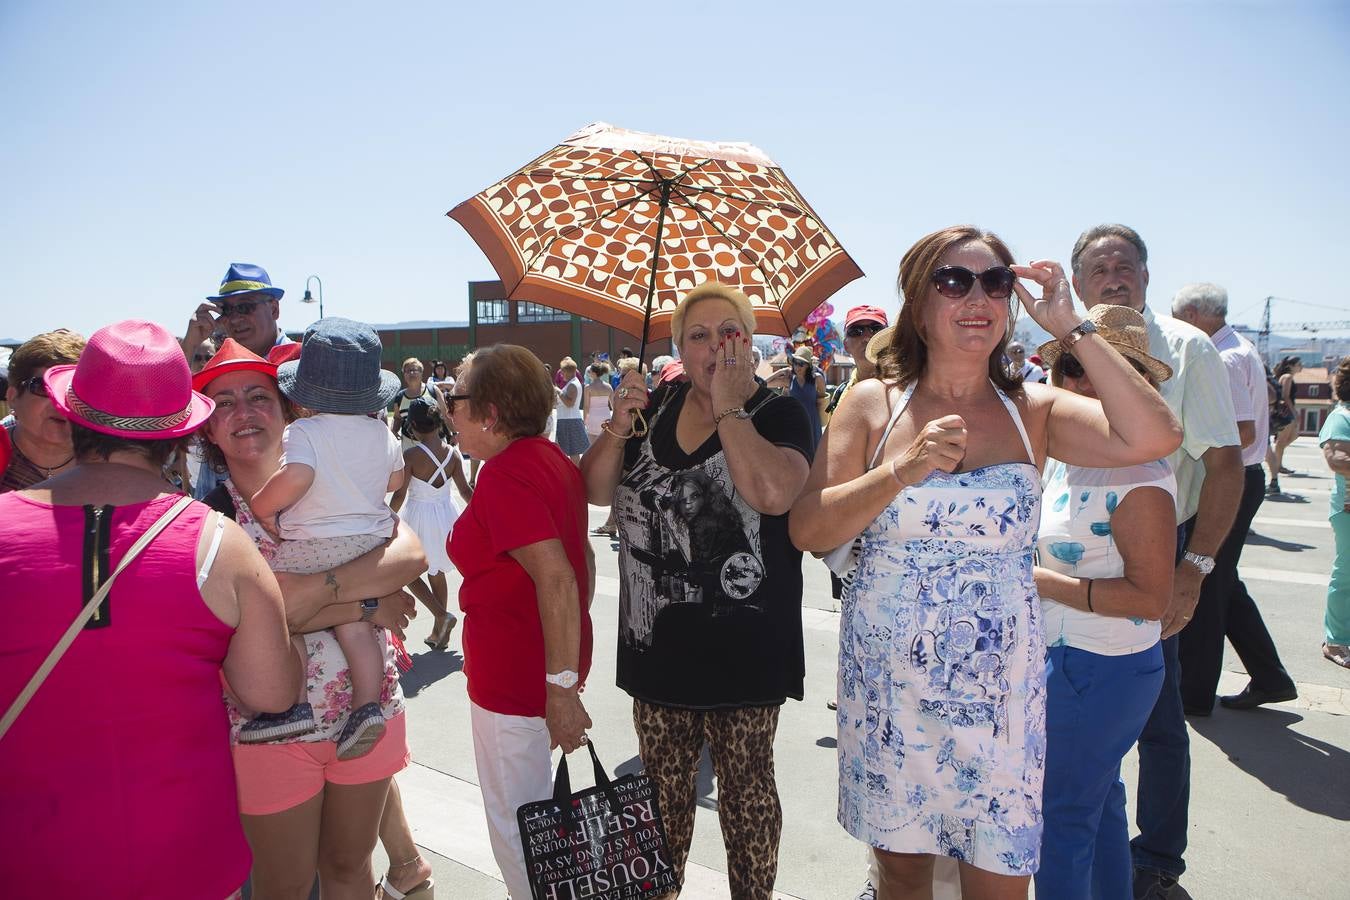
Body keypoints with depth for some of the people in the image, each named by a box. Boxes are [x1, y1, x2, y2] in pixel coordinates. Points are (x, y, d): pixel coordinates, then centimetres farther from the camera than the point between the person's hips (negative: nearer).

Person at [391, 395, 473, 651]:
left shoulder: (411, 455, -17)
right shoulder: (453, 453, -6)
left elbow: (400, 494, -16)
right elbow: (465, 490, -2)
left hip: (419, 519, -5)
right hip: (447, 515, 5)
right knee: (437, 572, 20)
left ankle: (442, 615, 0)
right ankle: (439, 632, 25)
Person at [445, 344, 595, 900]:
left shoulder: (504, 475, -22)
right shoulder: (552, 459, 7)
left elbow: (557, 578, -30)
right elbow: (581, 560, 14)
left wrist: (562, 685, -27)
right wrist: (566, 668, 22)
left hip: (515, 680, -10)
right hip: (550, 665, 10)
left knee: (516, 830, 9)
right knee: (531, 813, 26)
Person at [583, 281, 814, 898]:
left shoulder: (777, 413, -8)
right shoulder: (658, 403, 6)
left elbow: (774, 493, -28)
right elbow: (597, 491, 6)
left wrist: (728, 407, -20)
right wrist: (619, 427, -11)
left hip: (742, 646, -4)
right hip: (656, 639, 5)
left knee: (746, 787, 13)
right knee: (662, 783, 20)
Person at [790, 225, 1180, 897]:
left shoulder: (1032, 412, 1)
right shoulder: (873, 403, -2)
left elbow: (1153, 437, -17)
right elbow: (807, 531, -9)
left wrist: (1072, 328, -13)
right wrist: (905, 469, -21)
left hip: (1000, 692, 1)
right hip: (887, 686, 0)